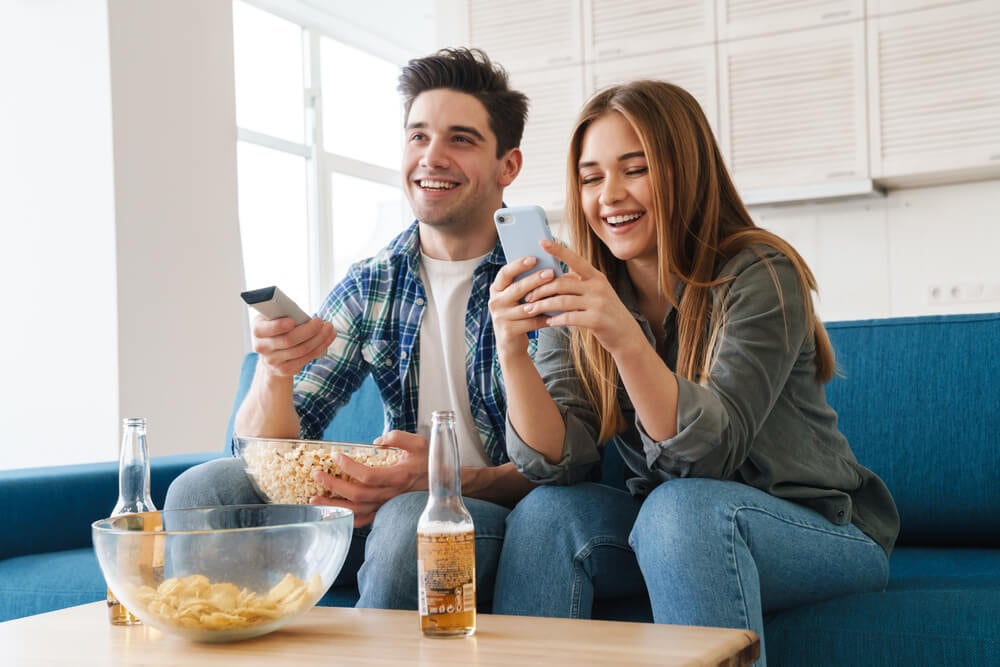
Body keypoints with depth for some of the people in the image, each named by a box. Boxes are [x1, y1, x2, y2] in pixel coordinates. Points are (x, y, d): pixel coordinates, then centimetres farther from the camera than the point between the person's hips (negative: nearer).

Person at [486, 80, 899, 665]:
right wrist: (512, 349, -29)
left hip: (819, 530, -4)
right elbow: (559, 460, -12)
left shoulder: (760, 275, -16)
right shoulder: (579, 296, -2)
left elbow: (710, 450, -27)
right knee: (548, 513, -23)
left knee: (682, 507, -33)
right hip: (672, 529, 4)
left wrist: (626, 338, -42)